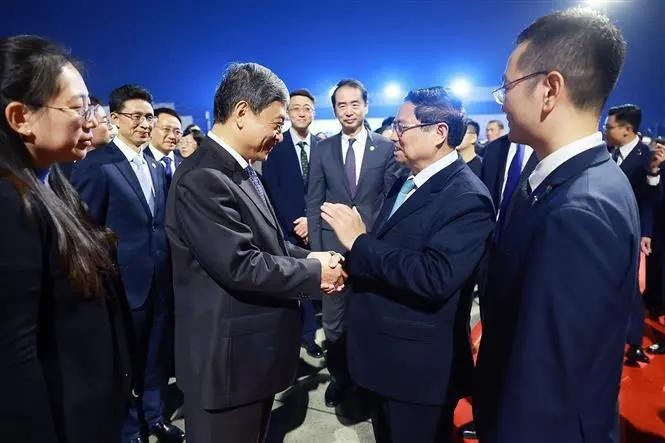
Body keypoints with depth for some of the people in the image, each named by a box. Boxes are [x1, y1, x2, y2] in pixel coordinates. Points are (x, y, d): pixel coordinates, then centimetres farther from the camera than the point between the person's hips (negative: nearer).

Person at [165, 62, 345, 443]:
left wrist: (307, 258, -2)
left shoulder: (241, 169, 8)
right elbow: (240, 265, -29)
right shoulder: (202, 179, -24)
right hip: (229, 356, -9)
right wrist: (315, 272, -17)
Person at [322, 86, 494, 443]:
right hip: (384, 356, 8)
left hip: (420, 366, -8)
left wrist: (359, 241, -26)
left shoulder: (467, 198, -21)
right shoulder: (406, 182, 6)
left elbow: (434, 277, -33)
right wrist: (349, 264, -6)